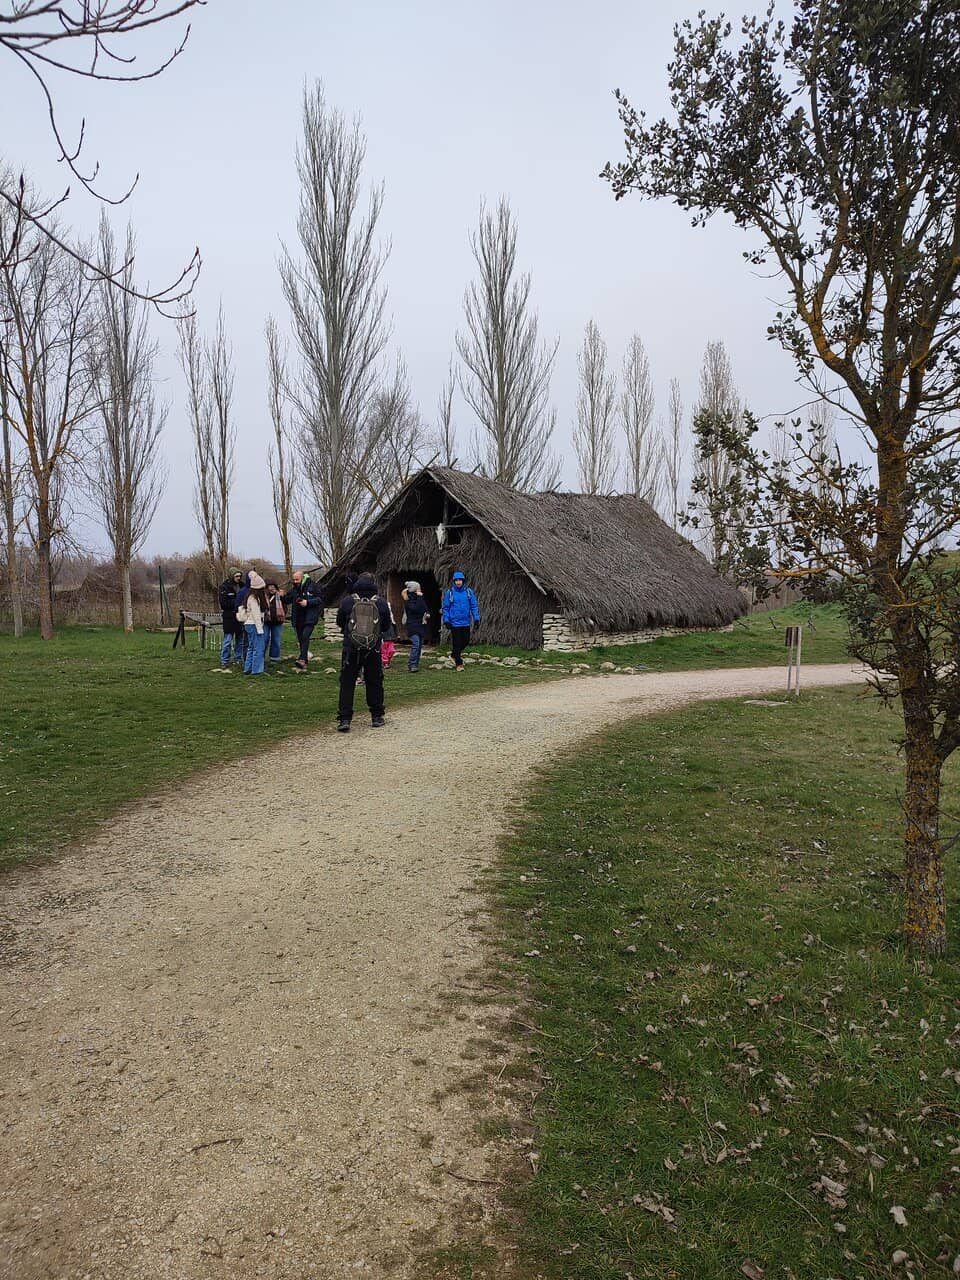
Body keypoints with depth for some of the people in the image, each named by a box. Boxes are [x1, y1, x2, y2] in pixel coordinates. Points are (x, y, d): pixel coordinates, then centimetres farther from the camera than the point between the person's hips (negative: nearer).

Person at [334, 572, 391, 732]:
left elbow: (340, 622, 8)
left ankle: (344, 719, -1)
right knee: (374, 683, 13)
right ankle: (377, 717, 20)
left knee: (347, 683, 4)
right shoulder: (381, 602, -4)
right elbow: (386, 625, 9)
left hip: (351, 648, -1)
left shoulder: (347, 601, -6)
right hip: (374, 650, 1)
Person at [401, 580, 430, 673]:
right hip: (413, 626, -7)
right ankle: (412, 665, -13)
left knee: (420, 645, 7)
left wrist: (427, 613, -2)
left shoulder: (419, 598, 12)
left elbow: (425, 608, 20)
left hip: (421, 625, 7)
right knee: (415, 644, -17)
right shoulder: (408, 600, -8)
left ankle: (415, 664, 14)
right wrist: (419, 597, -18)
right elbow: (415, 608, -23)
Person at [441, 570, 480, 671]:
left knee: (466, 641, 10)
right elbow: (446, 608, 1)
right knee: (457, 643, -1)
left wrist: (476, 618, -1)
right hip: (454, 622, -3)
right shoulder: (449, 592, -3)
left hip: (466, 622, 3)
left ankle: (456, 655, 35)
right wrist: (446, 620, -5)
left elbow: (474, 606, 5)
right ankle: (459, 663, 8)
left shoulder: (469, 591, 1)